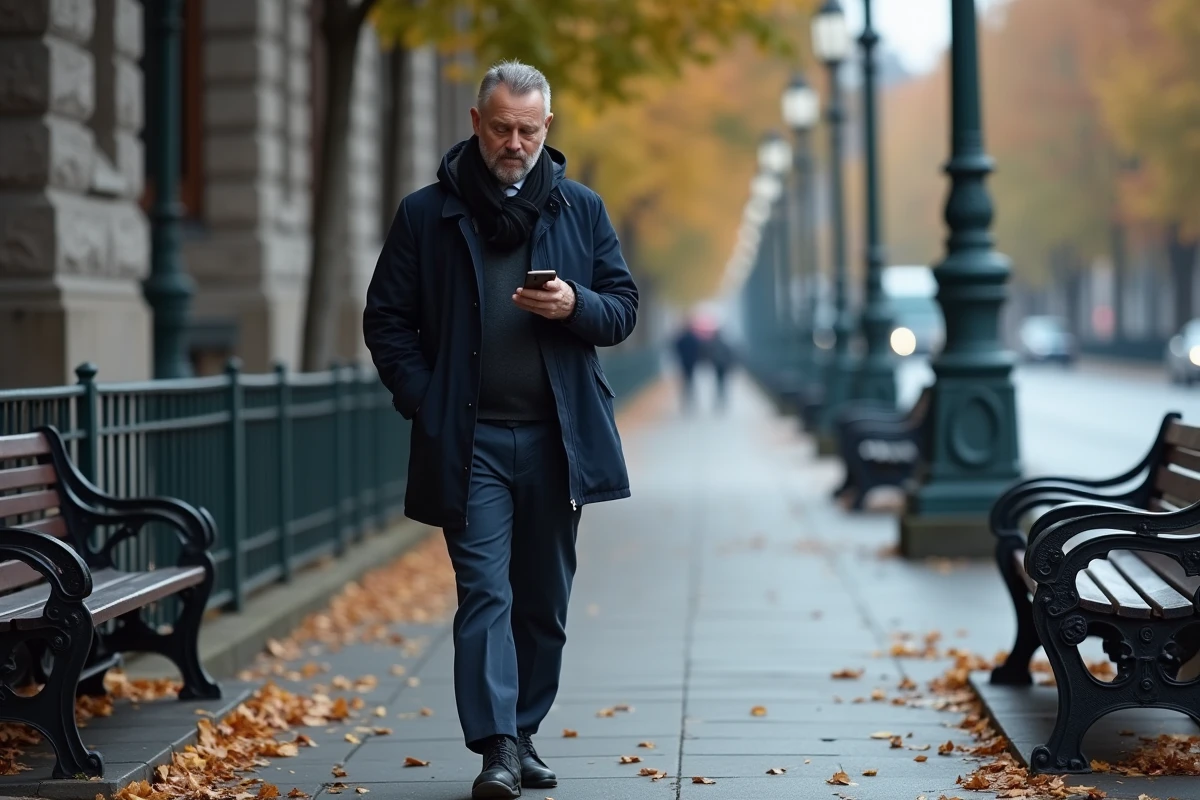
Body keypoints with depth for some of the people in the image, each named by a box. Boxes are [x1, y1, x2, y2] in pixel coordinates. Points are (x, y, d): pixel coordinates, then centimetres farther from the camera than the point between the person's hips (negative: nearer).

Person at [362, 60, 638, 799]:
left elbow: (623, 309, 9)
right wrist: (422, 402, -6)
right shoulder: (427, 214, 4)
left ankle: (524, 736, 20)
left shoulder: (581, 209, 9)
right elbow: (387, 319, 6)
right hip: (469, 440, -2)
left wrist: (575, 306, -13)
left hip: (557, 438, 2)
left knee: (545, 601, 8)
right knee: (485, 592, -9)